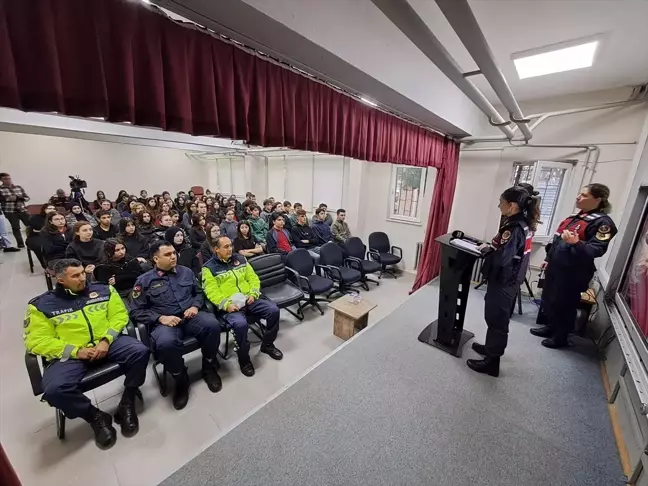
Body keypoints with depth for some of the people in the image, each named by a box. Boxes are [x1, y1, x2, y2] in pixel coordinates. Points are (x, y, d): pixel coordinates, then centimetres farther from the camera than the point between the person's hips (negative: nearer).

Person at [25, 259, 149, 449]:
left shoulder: (103, 290, 6)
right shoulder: (41, 305, 2)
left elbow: (119, 315, 4)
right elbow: (37, 341, -1)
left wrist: (106, 340, -12)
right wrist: (76, 351, -15)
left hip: (107, 343, 1)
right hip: (70, 354, -1)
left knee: (140, 351, -25)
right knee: (54, 390, -29)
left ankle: (127, 404, -2)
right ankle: (96, 417, -1)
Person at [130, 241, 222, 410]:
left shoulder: (186, 272, 12)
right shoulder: (144, 281, 3)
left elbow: (199, 293, 19)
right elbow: (136, 311, 3)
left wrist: (195, 306, -3)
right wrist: (161, 318, -12)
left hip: (190, 317, 2)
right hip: (164, 322, -2)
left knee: (212, 324, -30)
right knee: (166, 343, -37)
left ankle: (209, 368, -4)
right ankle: (181, 379, -5)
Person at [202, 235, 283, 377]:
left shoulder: (240, 259, 13)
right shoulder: (209, 268, -1)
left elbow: (253, 278, 12)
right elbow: (212, 292, -9)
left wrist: (253, 294, -4)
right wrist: (226, 305, -21)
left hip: (249, 300, 5)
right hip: (230, 305, -4)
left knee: (274, 310, -15)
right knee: (240, 324, -34)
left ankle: (267, 345, 10)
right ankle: (244, 358, -4)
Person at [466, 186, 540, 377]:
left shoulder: (514, 229, -25)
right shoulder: (521, 224, 5)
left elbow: (501, 259, -33)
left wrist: (487, 250, -15)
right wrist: (491, 247, 2)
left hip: (502, 282, -9)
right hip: (508, 281, 9)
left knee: (497, 320, 5)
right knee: (496, 318, 24)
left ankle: (492, 362, 22)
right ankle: (491, 347, 43)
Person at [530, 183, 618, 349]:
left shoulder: (603, 222, -12)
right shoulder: (576, 216, 14)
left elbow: (597, 250, -22)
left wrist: (576, 243, -40)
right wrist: (548, 259, 21)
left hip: (573, 272, -8)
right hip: (556, 266, 8)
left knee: (564, 304, 4)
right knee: (549, 299, 16)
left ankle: (561, 337, 22)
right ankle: (551, 327, 34)